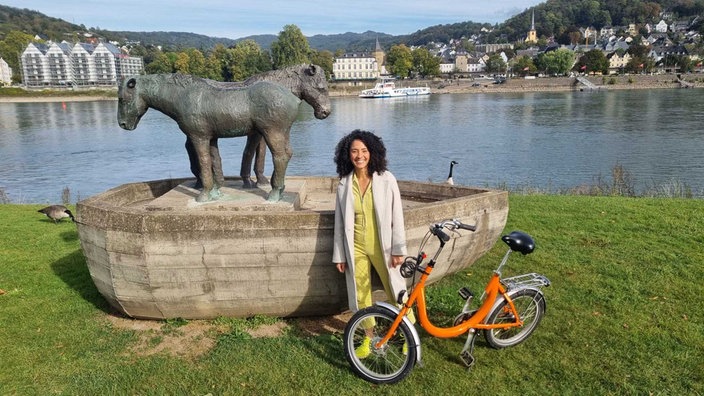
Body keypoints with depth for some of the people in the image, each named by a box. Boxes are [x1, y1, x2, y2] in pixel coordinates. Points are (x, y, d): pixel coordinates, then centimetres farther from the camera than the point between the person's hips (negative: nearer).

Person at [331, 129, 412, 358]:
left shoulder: (386, 179, -8)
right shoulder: (344, 184, -1)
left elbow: (396, 216, -6)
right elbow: (340, 221, 3)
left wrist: (398, 249, -8)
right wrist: (339, 255, 4)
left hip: (382, 246, -2)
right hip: (356, 248, 3)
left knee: (396, 291, 7)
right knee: (360, 294, 12)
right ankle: (369, 338, 32)